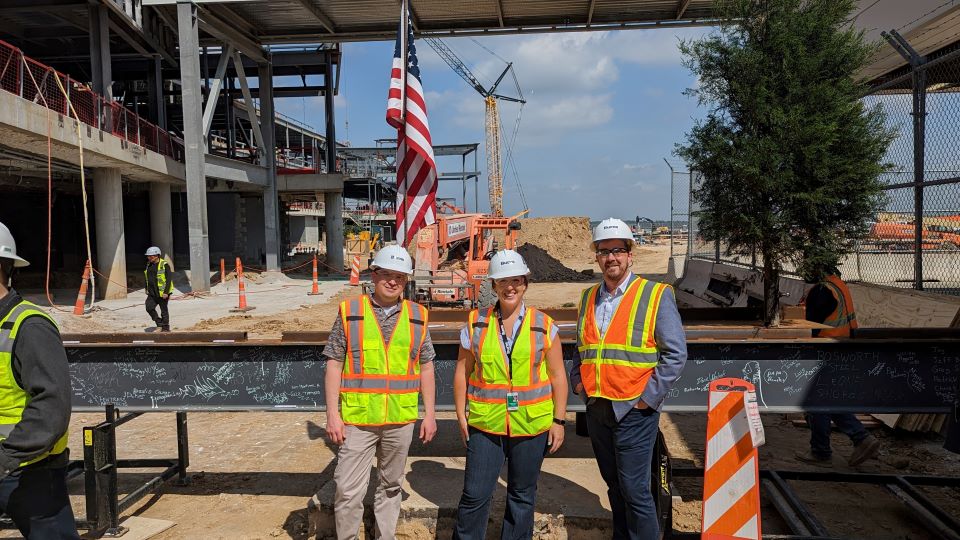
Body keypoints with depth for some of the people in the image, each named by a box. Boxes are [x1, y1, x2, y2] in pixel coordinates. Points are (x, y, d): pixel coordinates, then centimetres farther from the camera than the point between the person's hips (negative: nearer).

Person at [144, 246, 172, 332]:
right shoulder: (149, 265, 12)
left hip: (162, 293, -6)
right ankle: (159, 323, 10)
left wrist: (166, 292, -19)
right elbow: (148, 279, 22)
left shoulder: (164, 265, -11)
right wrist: (148, 290, 20)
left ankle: (165, 328, 13)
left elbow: (169, 279, -14)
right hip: (152, 293, 6)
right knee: (149, 307, -8)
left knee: (164, 310, 2)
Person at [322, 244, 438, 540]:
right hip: (357, 419, -2)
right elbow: (334, 365, -2)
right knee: (348, 490, 0)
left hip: (401, 420, 2)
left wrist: (430, 413, 4)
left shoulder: (417, 316, 3)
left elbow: (426, 367, 7)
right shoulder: (349, 312, -3)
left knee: (391, 486, 17)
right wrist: (332, 414, -7)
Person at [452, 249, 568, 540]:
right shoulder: (476, 323, 1)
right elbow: (462, 371, 5)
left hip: (531, 425, 0)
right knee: (475, 494, 3)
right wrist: (461, 415, 1)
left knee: (522, 495, 14)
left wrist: (559, 420, -1)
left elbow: (557, 376, 1)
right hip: (485, 424, 0)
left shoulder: (544, 325, -1)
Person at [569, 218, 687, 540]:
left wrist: (648, 397, -12)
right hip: (596, 408, 6)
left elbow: (676, 353, -8)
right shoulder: (589, 298, 11)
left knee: (634, 489, -3)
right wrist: (577, 381, 8)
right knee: (614, 486, 17)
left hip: (634, 410, -5)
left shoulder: (656, 296, -6)